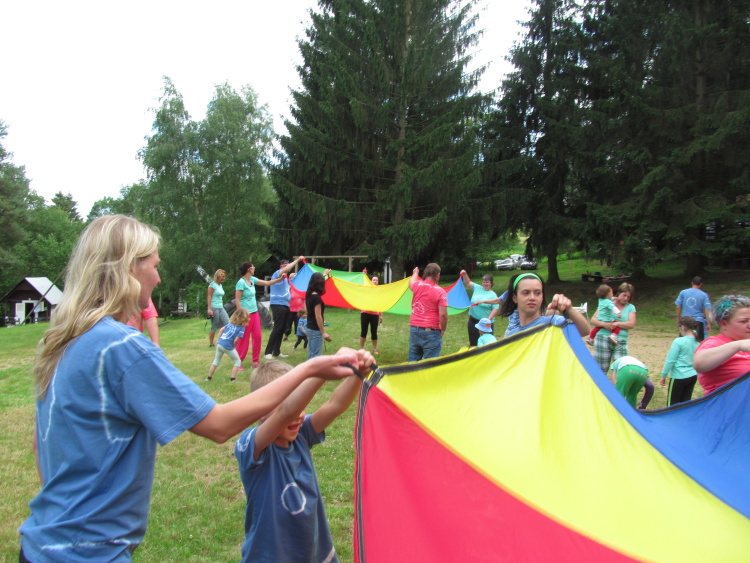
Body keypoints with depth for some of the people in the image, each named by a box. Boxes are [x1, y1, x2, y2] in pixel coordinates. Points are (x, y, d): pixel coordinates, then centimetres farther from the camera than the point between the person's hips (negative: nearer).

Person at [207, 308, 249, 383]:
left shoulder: (231, 323, 11)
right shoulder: (241, 328, -9)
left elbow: (221, 329, 11)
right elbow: (235, 340, -16)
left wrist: (219, 340, 16)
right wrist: (233, 346, 2)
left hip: (220, 344, 6)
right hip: (228, 346, -6)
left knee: (216, 361, 24)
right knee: (238, 362, 13)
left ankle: (209, 377, 32)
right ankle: (233, 379, 8)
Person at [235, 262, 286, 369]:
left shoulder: (252, 279, 7)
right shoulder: (241, 282, -17)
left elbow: (266, 283, 17)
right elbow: (237, 300, -17)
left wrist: (280, 279, 10)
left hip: (254, 312, 8)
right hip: (246, 314, -8)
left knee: (257, 336, 8)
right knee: (244, 338, -2)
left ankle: (255, 361, 17)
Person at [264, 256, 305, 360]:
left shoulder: (285, 277, 20)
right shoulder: (277, 273, -4)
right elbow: (286, 269, -25)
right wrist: (298, 260, -20)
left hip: (285, 305, 9)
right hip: (277, 305, -9)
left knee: (282, 329, 10)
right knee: (277, 329, -11)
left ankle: (276, 352, 16)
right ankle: (268, 352, -7)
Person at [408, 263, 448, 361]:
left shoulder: (417, 285, 2)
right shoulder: (440, 292, -10)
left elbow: (411, 282, 29)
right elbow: (443, 315, -16)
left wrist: (415, 273, 50)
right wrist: (443, 330, 1)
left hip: (414, 329, 5)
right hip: (431, 331, -5)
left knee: (413, 362, 14)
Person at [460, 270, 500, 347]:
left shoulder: (493, 295, -6)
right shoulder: (477, 288, 6)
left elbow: (496, 308, -11)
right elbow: (468, 283, 9)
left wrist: (489, 319, -18)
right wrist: (464, 274, -8)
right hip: (473, 321, 4)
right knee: (473, 342, 14)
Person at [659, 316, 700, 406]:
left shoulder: (679, 341, -15)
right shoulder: (697, 342, 4)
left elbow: (670, 360, -13)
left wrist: (663, 376, -6)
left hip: (679, 377, -6)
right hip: (693, 376, 6)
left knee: (672, 404, 3)